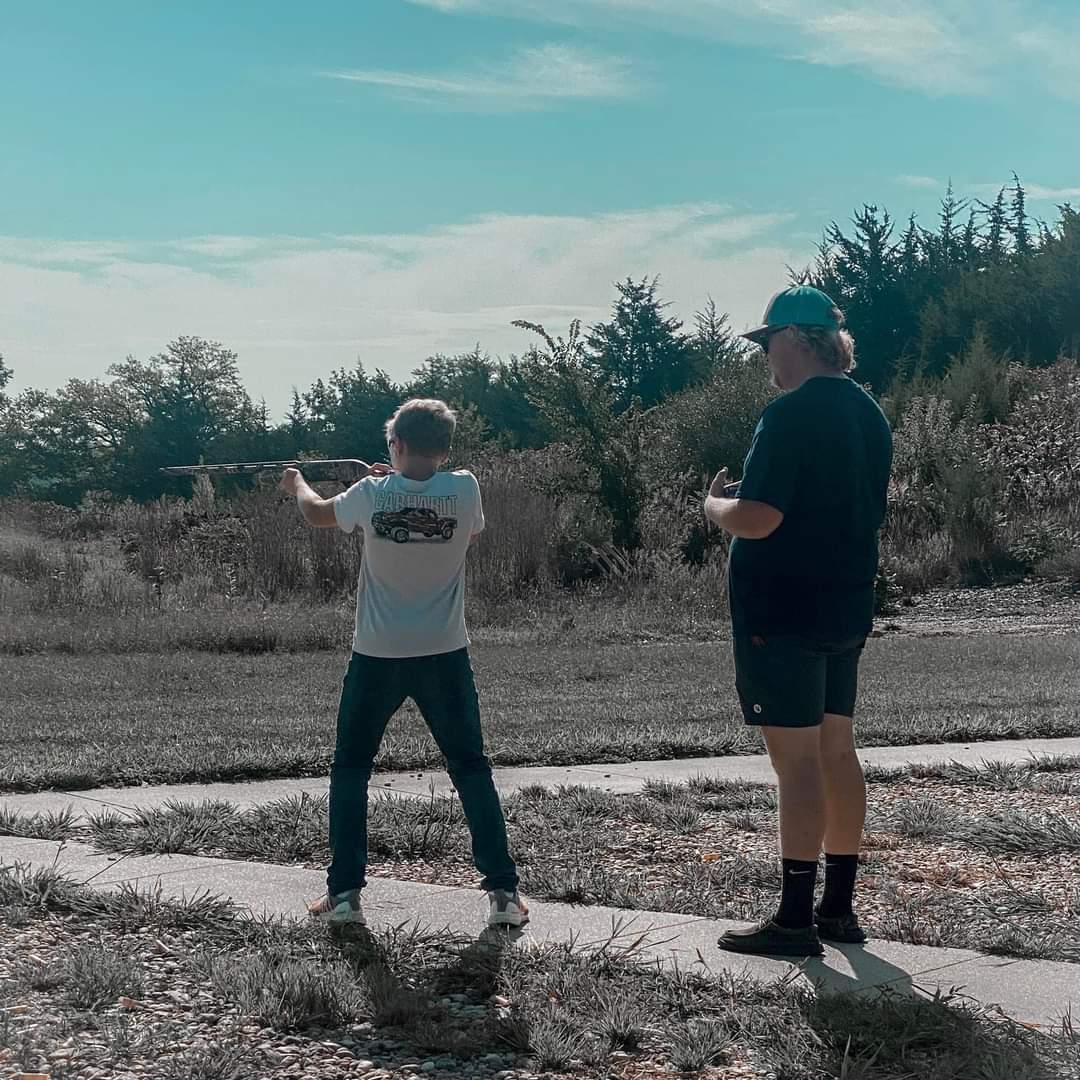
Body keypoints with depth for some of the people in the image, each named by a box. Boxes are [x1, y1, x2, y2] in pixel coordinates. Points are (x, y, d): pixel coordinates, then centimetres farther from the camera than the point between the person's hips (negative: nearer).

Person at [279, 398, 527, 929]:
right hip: (445, 655, 1)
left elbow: (317, 513, 12)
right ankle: (504, 891, 5)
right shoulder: (464, 489, -8)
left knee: (350, 767, 15)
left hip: (377, 656, 0)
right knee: (471, 767, 10)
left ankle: (344, 892, 13)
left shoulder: (372, 494, -8)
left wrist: (297, 484, 35)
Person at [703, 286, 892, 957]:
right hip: (847, 608, 9)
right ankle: (839, 908, 20)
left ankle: (796, 920, -2)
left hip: (781, 611, -9)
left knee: (797, 758, -6)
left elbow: (756, 519, -22)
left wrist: (715, 503, -1)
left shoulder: (793, 413, -16)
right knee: (836, 750, 12)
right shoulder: (870, 415, 12)